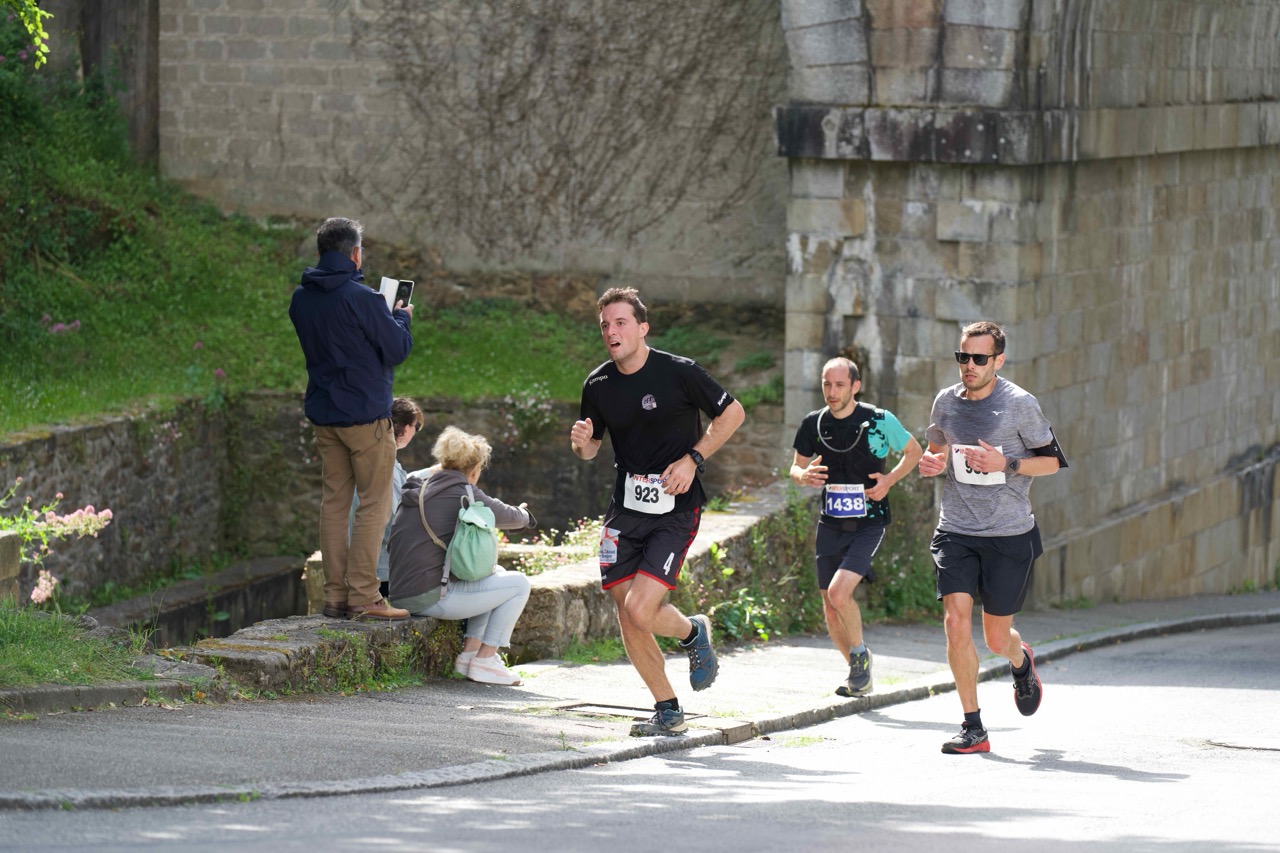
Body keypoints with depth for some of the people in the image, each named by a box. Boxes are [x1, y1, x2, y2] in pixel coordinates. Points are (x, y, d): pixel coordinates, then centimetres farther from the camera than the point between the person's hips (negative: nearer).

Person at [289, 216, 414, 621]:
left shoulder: (301, 299, 5)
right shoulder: (362, 299, -17)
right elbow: (398, 349, -12)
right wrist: (402, 318, 9)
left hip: (324, 415, 7)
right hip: (366, 413, -7)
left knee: (334, 501, 10)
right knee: (374, 504, -1)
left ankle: (335, 595, 9)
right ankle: (364, 596, -5)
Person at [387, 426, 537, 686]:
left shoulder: (417, 488, 13)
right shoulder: (463, 495, -9)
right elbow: (510, 517, 6)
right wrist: (524, 515, 30)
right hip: (431, 598, -9)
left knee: (498, 574, 24)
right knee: (519, 584, 4)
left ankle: (470, 653, 17)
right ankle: (484, 661, 6)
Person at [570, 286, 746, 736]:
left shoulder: (679, 373, -11)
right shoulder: (597, 385, 3)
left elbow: (732, 412, 0)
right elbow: (590, 448, 16)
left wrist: (693, 459, -10)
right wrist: (581, 443, -8)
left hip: (675, 509, -5)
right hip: (625, 508, 5)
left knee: (640, 610, -17)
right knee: (627, 616, 3)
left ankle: (693, 633, 17)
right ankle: (668, 711, 19)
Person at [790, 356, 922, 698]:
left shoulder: (880, 421, -9)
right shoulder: (813, 424, 0)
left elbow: (914, 451, 6)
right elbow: (796, 467, 12)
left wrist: (889, 480, -10)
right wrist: (803, 475, -12)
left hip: (868, 523, -5)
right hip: (831, 524, 5)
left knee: (838, 592, -22)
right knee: (831, 607, 7)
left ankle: (860, 653, 3)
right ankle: (859, 673, 26)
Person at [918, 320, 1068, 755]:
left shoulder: (1020, 404, -7)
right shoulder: (946, 401, 4)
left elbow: (1053, 460, 0)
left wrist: (1006, 464, -16)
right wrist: (931, 463, -3)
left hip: (1009, 535, -2)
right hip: (956, 532, 2)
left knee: (996, 638, 5)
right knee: (956, 621, -14)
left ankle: (1021, 660, 45)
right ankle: (972, 727, -5)